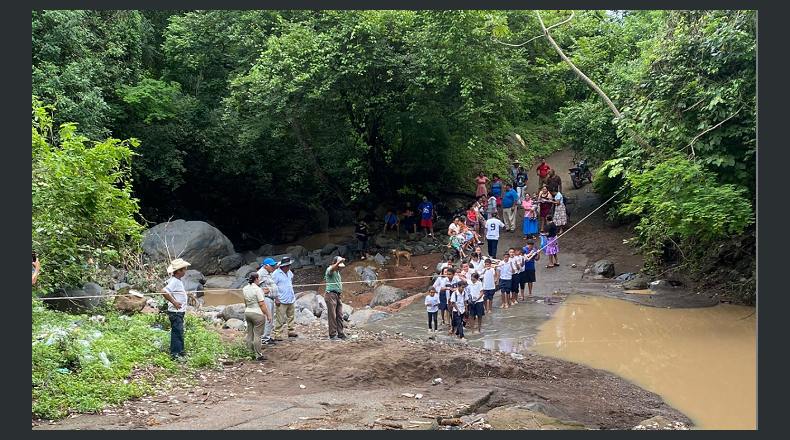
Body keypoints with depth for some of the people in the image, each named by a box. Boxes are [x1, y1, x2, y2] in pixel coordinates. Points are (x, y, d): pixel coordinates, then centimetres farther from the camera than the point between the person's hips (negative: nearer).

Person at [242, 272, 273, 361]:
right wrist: (268, 315, -10)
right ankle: (259, 355, -1)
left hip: (247, 313, 7)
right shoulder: (258, 289, -17)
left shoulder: (245, 289, 5)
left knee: (250, 334, 13)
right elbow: (262, 304, -17)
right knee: (258, 335, -4)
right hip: (258, 314, -7)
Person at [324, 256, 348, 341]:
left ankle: (340, 333, 10)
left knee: (340, 316, 6)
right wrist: (339, 262, -48)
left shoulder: (337, 271, 21)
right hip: (331, 295, -9)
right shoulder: (329, 269, -8)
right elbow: (332, 269, -35)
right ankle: (332, 335, -5)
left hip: (338, 295, 9)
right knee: (332, 316, -7)